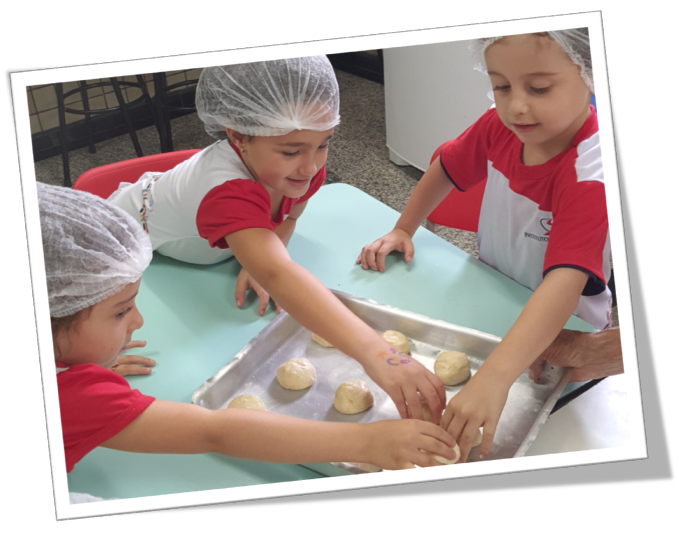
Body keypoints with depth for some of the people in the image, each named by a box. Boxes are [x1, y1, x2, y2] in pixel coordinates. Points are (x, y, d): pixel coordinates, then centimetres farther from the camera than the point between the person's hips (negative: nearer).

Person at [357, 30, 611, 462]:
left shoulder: (590, 175, -34)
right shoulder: (501, 127, -15)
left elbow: (564, 284, -47)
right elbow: (448, 167, 8)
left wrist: (494, 378, -59)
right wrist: (403, 230, 5)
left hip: (558, 334, -5)